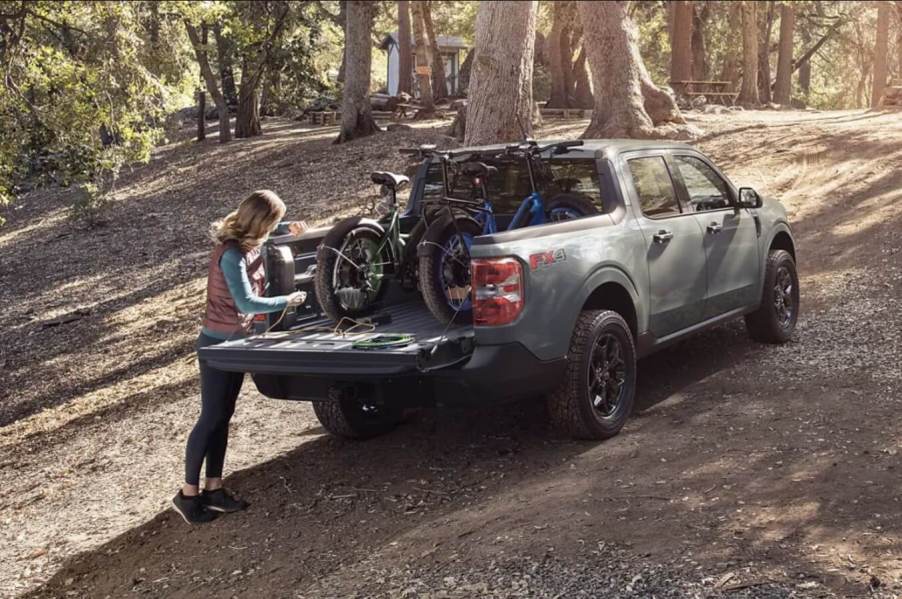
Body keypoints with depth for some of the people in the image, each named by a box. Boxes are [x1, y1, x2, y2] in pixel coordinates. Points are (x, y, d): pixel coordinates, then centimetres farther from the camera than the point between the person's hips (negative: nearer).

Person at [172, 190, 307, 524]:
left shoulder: (246, 242, 1)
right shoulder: (232, 254, -25)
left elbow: (263, 232, 27)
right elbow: (246, 302, -29)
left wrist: (287, 229, 9)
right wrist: (287, 301, -18)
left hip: (236, 341, 9)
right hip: (218, 343, -9)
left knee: (223, 416, 11)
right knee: (211, 418, -3)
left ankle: (213, 488, 18)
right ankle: (188, 493, 7)